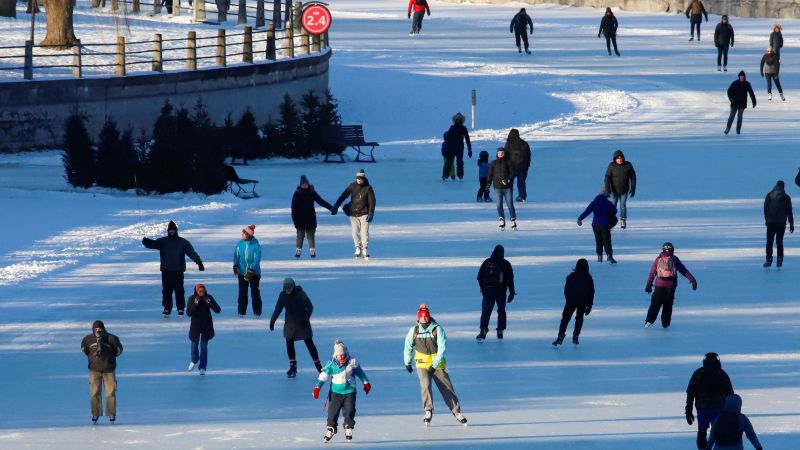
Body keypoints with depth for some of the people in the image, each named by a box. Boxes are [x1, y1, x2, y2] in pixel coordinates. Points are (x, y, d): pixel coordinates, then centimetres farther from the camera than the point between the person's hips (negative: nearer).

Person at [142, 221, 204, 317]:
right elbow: (153, 244, -9)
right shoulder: (162, 241, 5)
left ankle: (181, 308, 7)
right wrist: (145, 241, -32)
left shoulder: (183, 242, 3)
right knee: (166, 290, 2)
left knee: (179, 290, -1)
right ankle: (167, 308, 10)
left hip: (178, 271, -1)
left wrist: (199, 262, -13)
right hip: (166, 271, 1)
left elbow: (192, 252, -2)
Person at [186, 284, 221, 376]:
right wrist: (195, 304, -30)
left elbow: (218, 310, -13)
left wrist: (210, 303, -29)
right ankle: (194, 360, 43)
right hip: (195, 325, 1)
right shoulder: (192, 299, -11)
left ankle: (202, 367, 4)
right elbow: (188, 313, -16)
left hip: (206, 326, -1)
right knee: (194, 344, 14)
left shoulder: (208, 298, -11)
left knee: (204, 345, -4)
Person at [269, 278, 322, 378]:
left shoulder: (300, 294, -16)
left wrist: (306, 319, -23)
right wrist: (272, 321, 3)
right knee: (289, 344, 0)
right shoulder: (283, 295, -3)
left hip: (302, 323, -4)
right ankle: (293, 367, 11)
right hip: (290, 323, 4)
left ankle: (318, 365, 6)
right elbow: (278, 309, 6)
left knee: (309, 343, -1)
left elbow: (310, 307, -13)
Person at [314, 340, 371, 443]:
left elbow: (359, 372, 11)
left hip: (349, 391, 0)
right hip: (335, 392, 0)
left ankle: (348, 430, 9)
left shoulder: (352, 362, -5)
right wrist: (317, 388, -18)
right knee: (332, 412, -1)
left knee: (349, 412, -5)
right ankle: (330, 429, 15)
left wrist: (366, 383, 20)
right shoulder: (331, 364, -9)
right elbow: (323, 376, -10)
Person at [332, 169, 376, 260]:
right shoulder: (352, 186, 4)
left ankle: (365, 251, -5)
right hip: (353, 214, 3)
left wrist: (371, 213, -15)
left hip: (364, 214, -3)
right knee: (355, 232, 0)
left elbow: (372, 201, -5)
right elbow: (343, 196, 6)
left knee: (364, 232, -9)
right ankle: (358, 249, 10)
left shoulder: (368, 188, -2)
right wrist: (336, 205, 0)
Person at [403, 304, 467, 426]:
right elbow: (408, 347, 15)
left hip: (437, 364, -1)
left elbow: (442, 348, -13)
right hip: (422, 364, 1)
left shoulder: (437, 329, -9)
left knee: (447, 388, 1)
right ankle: (428, 411, -19)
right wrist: (407, 363, 23)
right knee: (425, 385, -22)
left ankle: (456, 411, 12)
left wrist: (434, 365, -18)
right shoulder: (414, 331, 0)